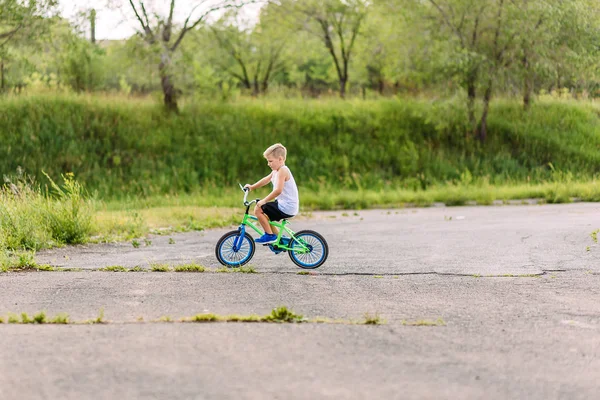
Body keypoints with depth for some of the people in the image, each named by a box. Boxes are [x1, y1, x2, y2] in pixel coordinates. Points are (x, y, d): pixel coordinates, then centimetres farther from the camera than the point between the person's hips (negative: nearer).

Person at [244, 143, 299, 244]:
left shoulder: (282, 171, -17)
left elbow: (278, 190, -28)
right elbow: (266, 180, 29)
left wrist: (264, 201, -27)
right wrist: (252, 187, 28)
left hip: (287, 207, -11)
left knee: (258, 209, -12)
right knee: (265, 216, 26)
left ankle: (270, 235, -5)